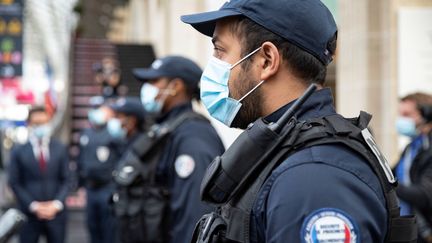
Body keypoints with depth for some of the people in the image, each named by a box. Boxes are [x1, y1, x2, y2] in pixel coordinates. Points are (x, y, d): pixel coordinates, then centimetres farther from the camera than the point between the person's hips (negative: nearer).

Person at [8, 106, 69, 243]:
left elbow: (66, 180, 5)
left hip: (55, 213, 2)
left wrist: (56, 204, -9)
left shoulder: (60, 149, 4)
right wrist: (34, 206, -11)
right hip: (29, 214, -2)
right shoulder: (18, 151, -2)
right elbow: (15, 183, -2)